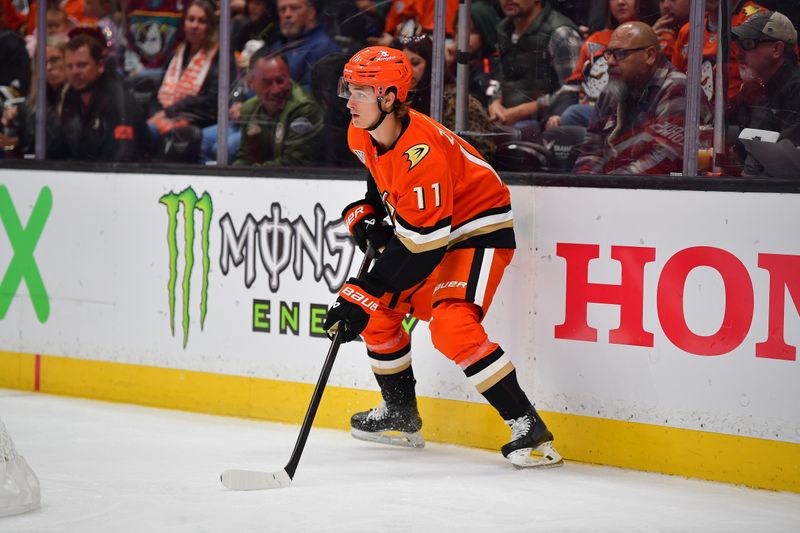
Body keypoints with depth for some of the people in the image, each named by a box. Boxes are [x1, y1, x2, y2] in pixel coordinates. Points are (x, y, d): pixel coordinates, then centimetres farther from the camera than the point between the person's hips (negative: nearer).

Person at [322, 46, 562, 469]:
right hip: (419, 227, 10)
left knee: (452, 326, -27)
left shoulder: (422, 152, -34)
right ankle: (401, 416, 28)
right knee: (378, 312, 10)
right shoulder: (363, 133, -8)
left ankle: (528, 427, -23)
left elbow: (420, 244, -33)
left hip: (479, 229, -10)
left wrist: (364, 293, -32)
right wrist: (364, 213, 2)